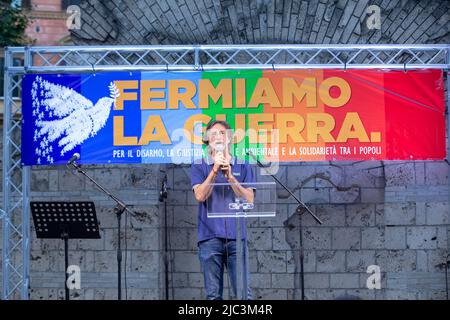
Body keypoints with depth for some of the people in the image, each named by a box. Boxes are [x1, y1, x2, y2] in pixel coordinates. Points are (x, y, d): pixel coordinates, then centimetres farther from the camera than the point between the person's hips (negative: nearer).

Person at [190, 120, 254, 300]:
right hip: (210, 237, 0)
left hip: (236, 237, 0)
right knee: (213, 294, 1)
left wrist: (230, 177, -10)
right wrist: (215, 171, -13)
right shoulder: (199, 167, 11)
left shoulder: (242, 167, 12)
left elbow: (249, 199, 0)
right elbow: (200, 196, -5)